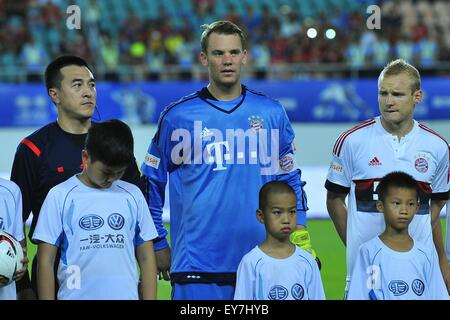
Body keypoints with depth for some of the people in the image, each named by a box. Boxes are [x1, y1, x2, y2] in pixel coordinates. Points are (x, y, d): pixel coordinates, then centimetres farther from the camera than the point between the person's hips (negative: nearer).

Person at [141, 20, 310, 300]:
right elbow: (151, 185, 10)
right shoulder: (177, 116, 2)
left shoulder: (272, 114, 9)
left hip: (261, 264, 2)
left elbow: (290, 181, 17)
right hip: (197, 267, -2)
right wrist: (158, 245, 7)